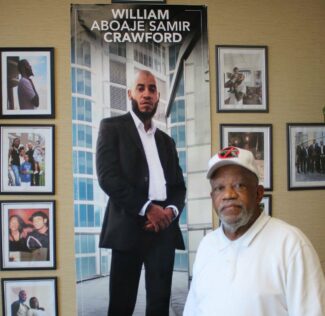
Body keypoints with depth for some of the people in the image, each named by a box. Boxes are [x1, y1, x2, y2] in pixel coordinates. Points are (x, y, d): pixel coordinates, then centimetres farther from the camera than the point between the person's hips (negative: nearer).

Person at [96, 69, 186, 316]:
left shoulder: (166, 140, 22)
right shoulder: (112, 127, 5)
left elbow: (179, 186, 17)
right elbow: (107, 176, -8)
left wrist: (172, 210, -6)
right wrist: (147, 208, -13)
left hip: (164, 228, 5)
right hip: (129, 226, -5)